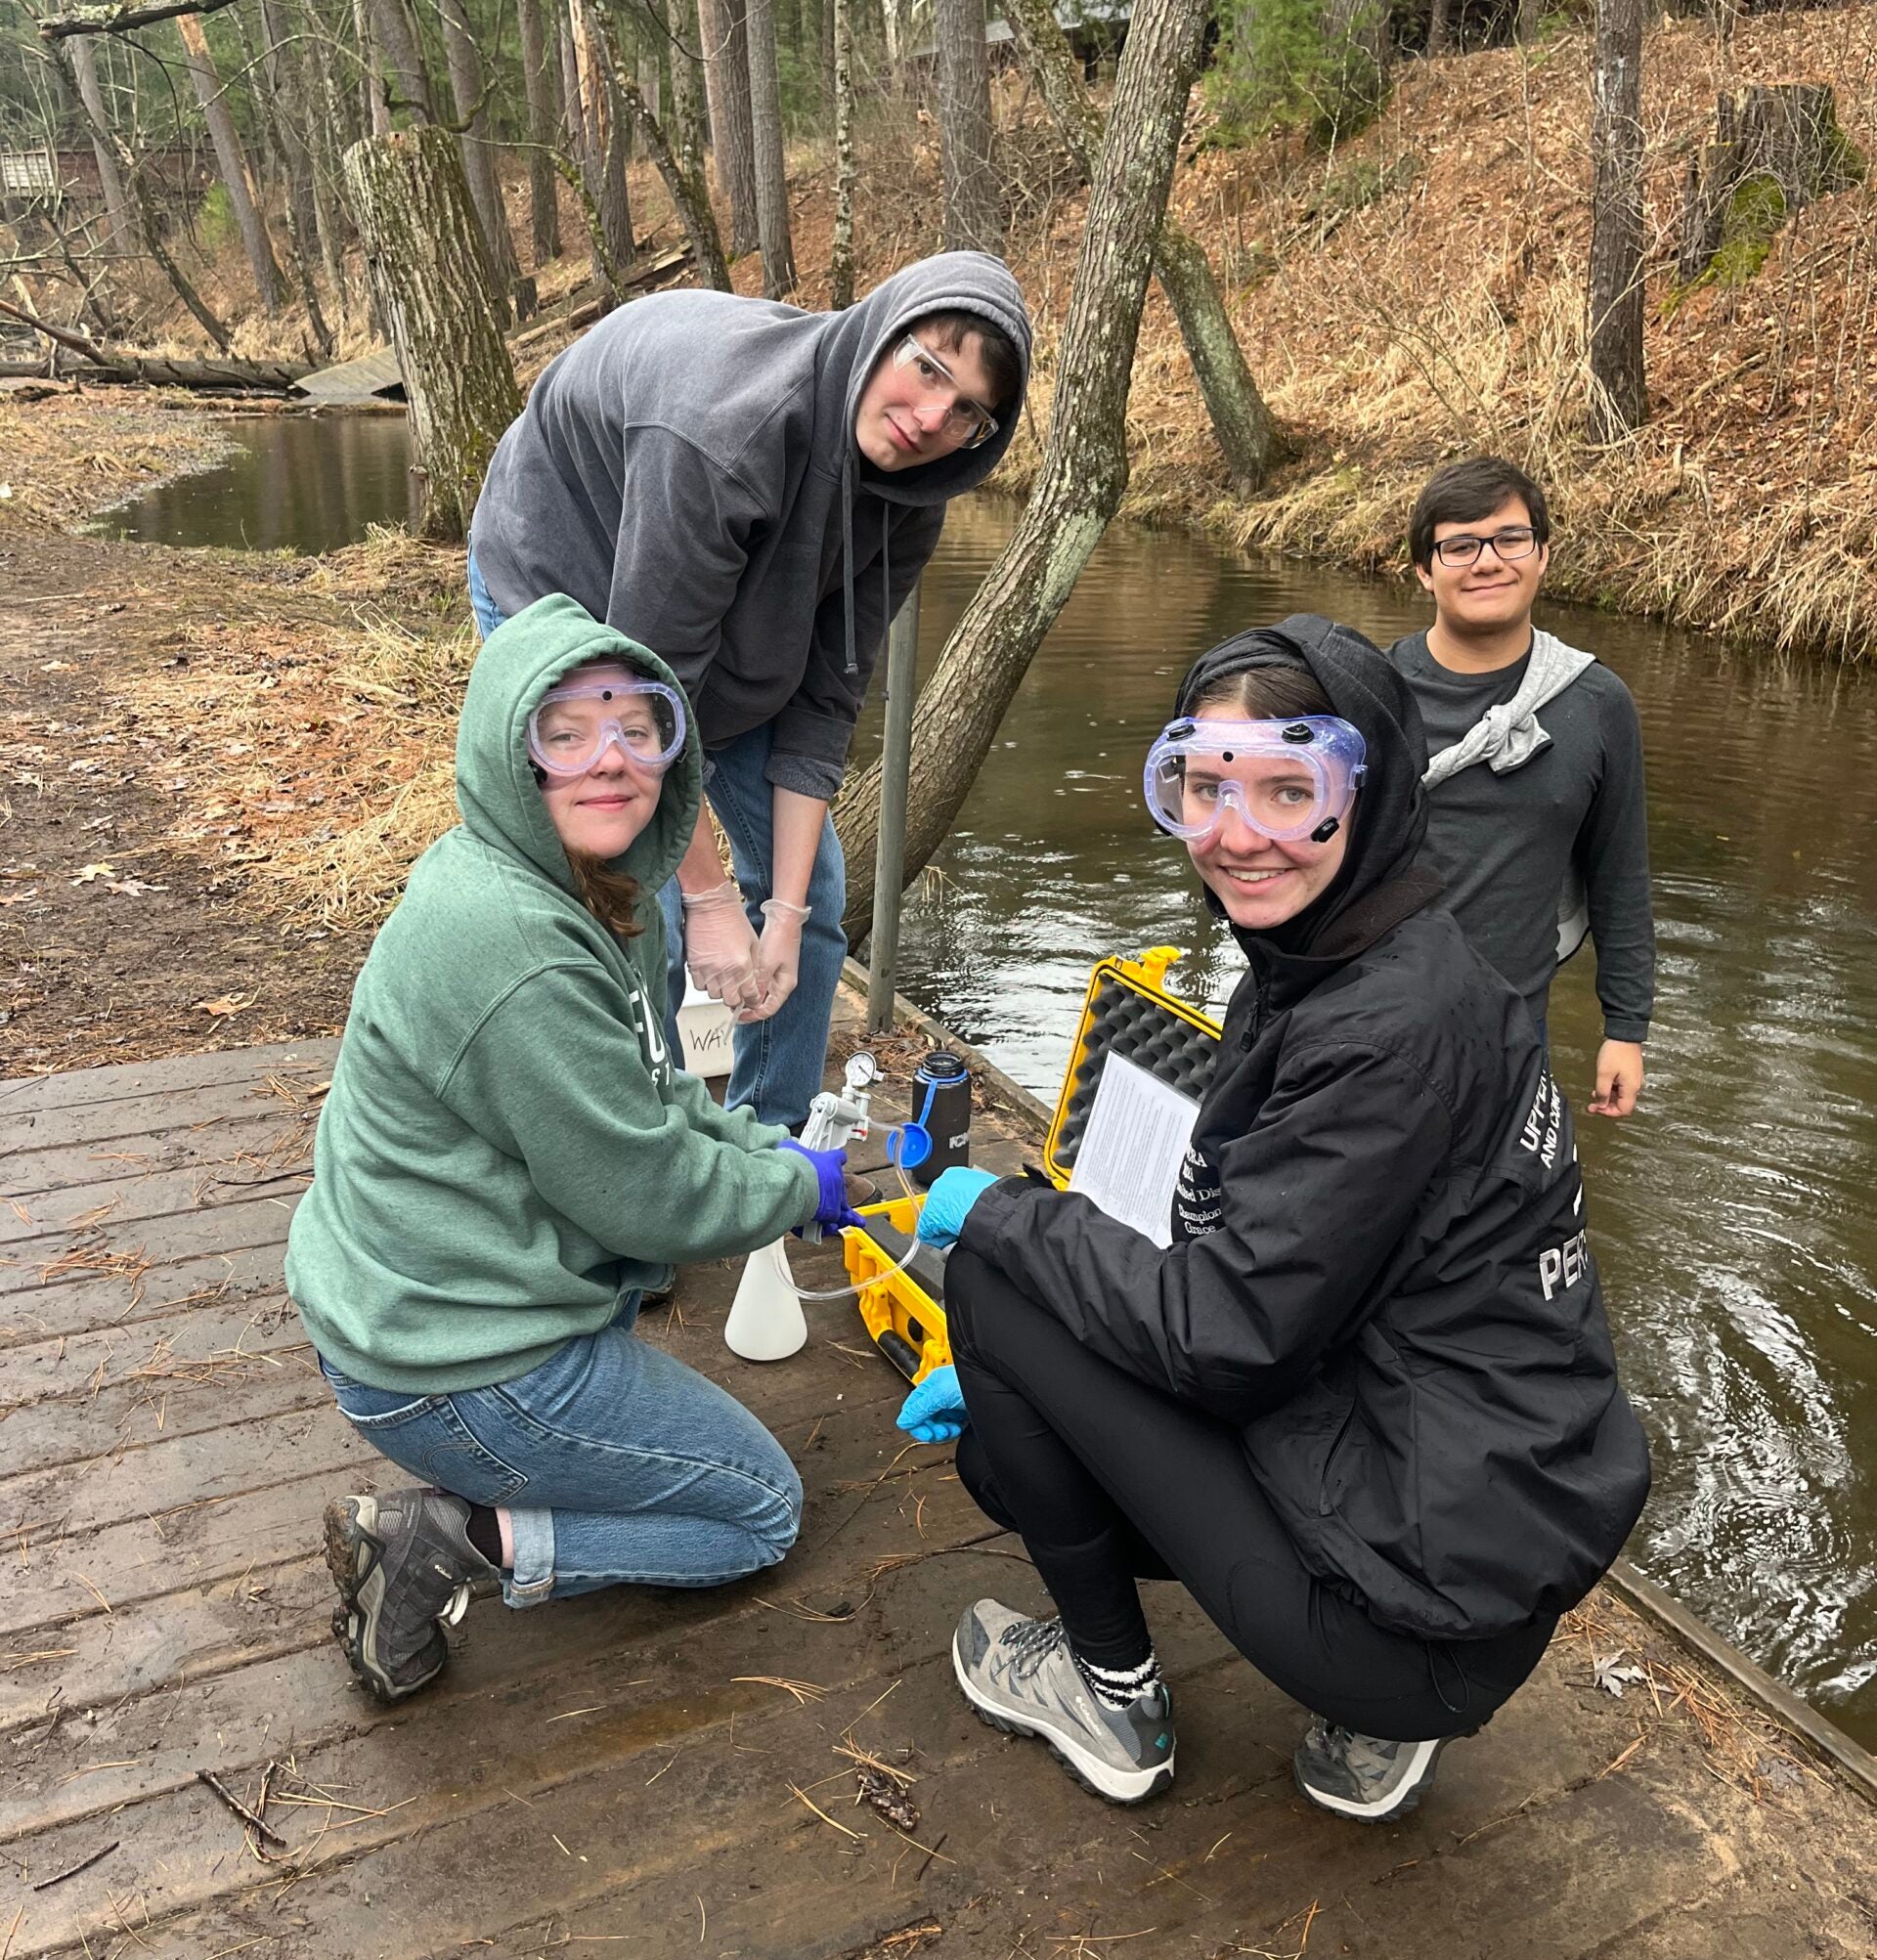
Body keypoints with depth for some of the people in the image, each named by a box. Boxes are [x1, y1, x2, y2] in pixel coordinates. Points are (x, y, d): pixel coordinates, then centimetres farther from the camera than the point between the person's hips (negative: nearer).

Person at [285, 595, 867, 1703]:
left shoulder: (596, 890, 2)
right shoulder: (509, 943, -29)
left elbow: (649, 1102, 13)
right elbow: (646, 1192, -21)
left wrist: (772, 1152, 2)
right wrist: (801, 1185, -6)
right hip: (455, 1373, -9)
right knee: (766, 1510, 8)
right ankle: (452, 1544, -1)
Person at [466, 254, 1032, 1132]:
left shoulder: (904, 498, -17)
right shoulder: (726, 426, -39)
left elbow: (825, 695, -13)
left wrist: (785, 910, -16)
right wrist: (707, 892, -25)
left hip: (736, 625, 7)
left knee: (813, 890, 5)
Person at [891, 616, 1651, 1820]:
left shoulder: (1400, 1022, -24)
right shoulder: (1315, 969, 5)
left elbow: (1222, 1328, -23)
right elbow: (1242, 1275, 13)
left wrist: (997, 1214, -8)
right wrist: (1009, 1377, 12)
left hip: (1425, 1591, -9)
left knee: (995, 1270, -8)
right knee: (1004, 1447, 15)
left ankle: (1111, 1696, 12)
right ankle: (1374, 1718, 15)